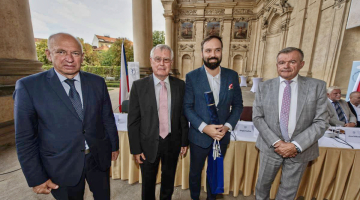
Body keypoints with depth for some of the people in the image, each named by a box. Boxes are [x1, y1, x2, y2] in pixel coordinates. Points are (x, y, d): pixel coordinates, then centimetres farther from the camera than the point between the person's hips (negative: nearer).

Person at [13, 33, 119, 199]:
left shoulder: (97, 82, -5)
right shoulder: (29, 86, -11)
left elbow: (108, 118, 2)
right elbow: (25, 138, -7)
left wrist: (114, 145, 8)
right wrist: (36, 178, -4)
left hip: (100, 158, 2)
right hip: (61, 167, -2)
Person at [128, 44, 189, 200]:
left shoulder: (180, 85, -5)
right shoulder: (139, 86, -10)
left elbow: (183, 115, 0)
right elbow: (133, 120, -8)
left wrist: (184, 141, 4)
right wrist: (136, 149, -7)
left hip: (173, 143, 2)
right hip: (149, 144, -1)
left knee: (169, 181, 26)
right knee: (148, 183, 22)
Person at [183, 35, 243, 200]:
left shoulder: (232, 76, -4)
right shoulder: (192, 77, -11)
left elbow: (238, 104, 1)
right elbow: (187, 107, -11)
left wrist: (228, 126, -12)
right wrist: (204, 127, -20)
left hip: (222, 136, 3)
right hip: (199, 136, -2)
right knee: (195, 172, 21)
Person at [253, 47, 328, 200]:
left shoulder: (317, 86, -4)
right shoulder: (264, 87, -4)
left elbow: (321, 122, -6)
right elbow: (257, 117, -5)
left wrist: (296, 145, -15)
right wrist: (276, 142, -14)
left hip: (300, 150, 1)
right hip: (270, 147, 0)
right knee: (262, 186, 18)